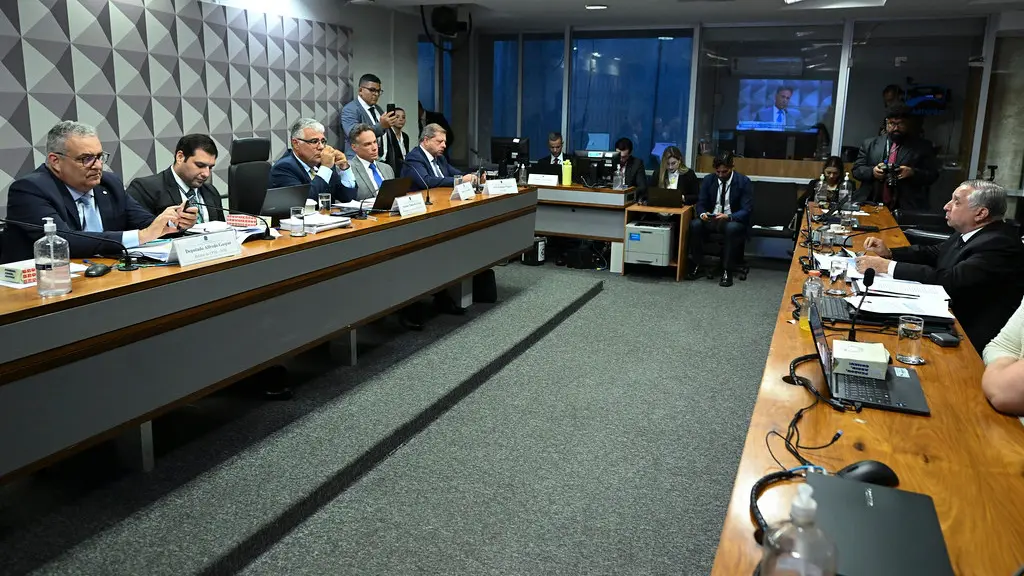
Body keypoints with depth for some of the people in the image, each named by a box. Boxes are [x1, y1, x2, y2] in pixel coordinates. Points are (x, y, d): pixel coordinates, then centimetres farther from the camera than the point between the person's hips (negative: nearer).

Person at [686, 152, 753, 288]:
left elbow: (746, 210, -12)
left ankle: (727, 270, -25)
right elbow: (700, 204, 4)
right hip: (711, 219, 3)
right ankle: (697, 265, -12)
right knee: (695, 224, -28)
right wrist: (702, 214, -21)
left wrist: (728, 217, -31)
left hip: (734, 221, -3)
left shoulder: (744, 182, -7)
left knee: (731, 228, -38)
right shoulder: (708, 180, 3)